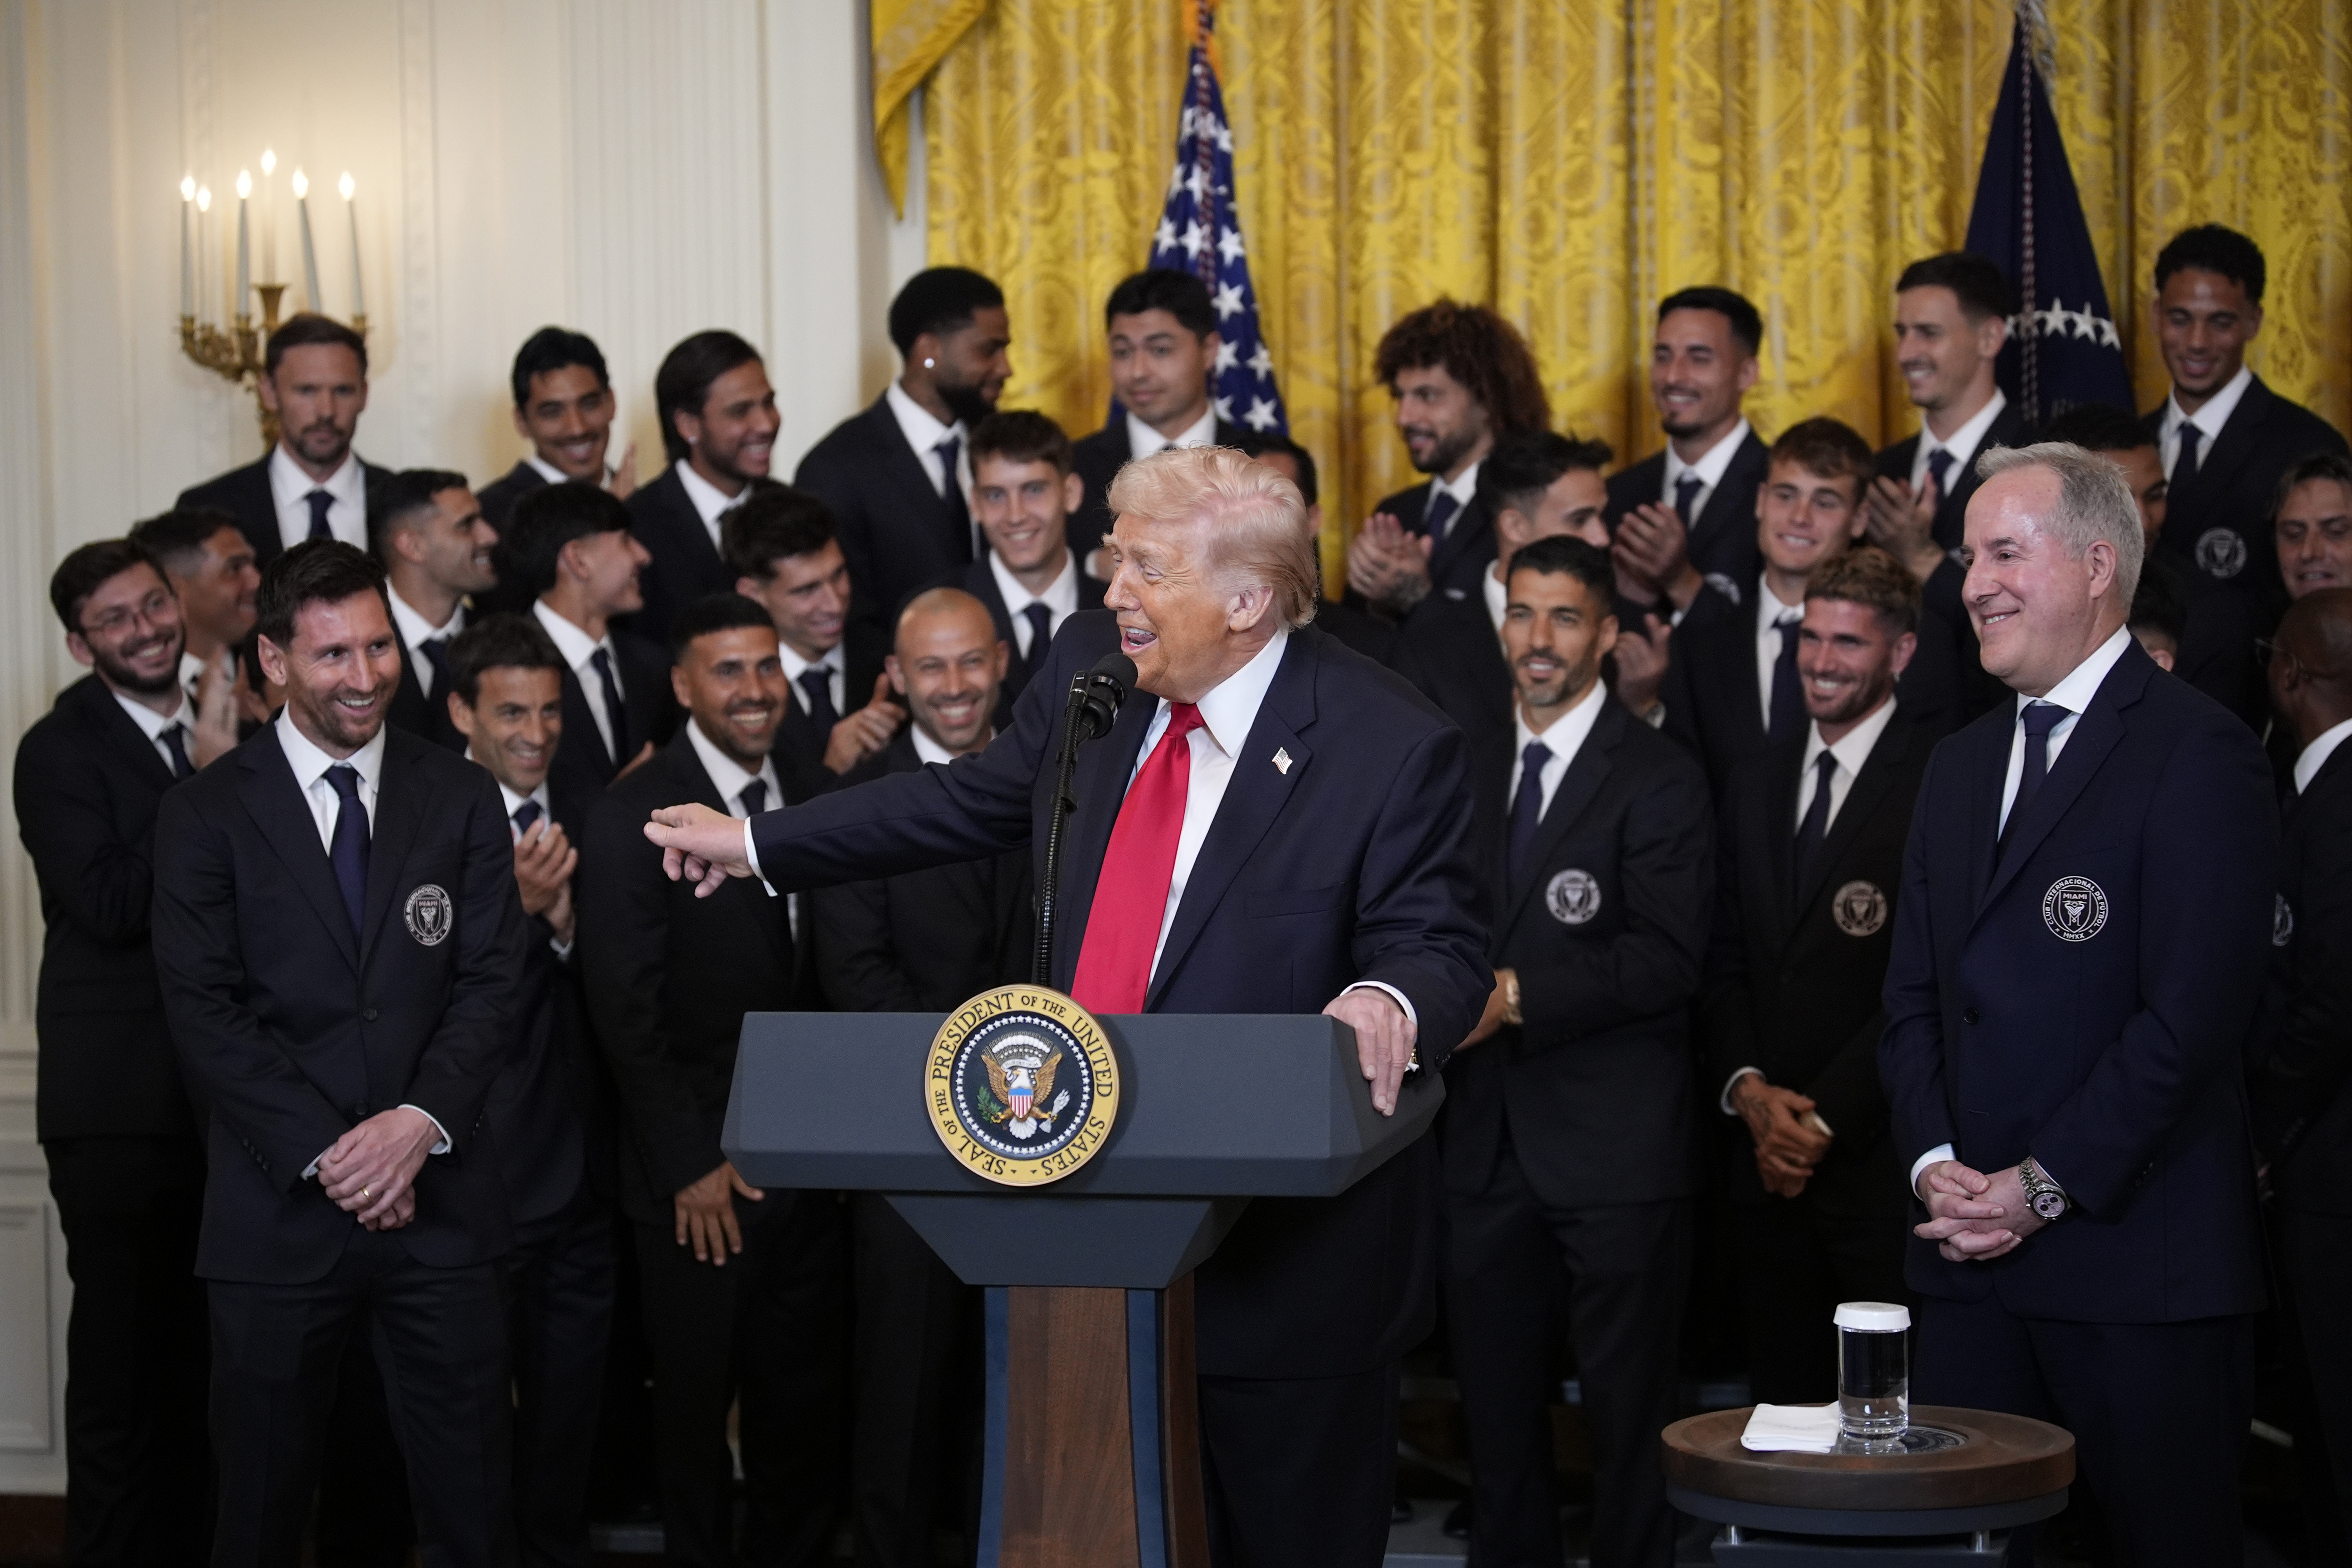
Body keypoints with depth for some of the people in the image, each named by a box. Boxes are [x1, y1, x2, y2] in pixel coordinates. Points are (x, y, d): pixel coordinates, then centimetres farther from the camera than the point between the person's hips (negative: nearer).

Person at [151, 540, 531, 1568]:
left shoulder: (462, 801, 8)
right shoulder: (206, 815, 1)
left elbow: (491, 983, 2)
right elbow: (204, 1013, -5)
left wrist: (421, 1120, -14)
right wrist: (325, 1154, -13)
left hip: (440, 1200, 1)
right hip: (278, 1208, -1)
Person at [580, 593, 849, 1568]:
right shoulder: (633, 818, -10)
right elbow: (626, 1012, -12)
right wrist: (689, 1166, -13)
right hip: (702, 1182, -4)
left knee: (805, 1405, 12)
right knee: (697, 1405, 9)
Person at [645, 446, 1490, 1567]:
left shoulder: (1390, 747, -15)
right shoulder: (1090, 667, 2)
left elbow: (1440, 947, -11)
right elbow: (975, 799, 18)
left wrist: (1389, 1002, -36)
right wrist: (756, 845, 23)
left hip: (1287, 1244, -5)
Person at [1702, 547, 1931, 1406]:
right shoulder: (1756, 785, 15)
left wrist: (1826, 1117, -12)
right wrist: (1748, 1090, -1)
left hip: (1879, 1162, -6)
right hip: (1768, 1159, 6)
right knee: (1783, 1400, 9)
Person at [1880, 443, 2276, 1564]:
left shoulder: (2196, 752, -7)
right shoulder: (1960, 766, 18)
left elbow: (2197, 1011, -15)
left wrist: (2044, 1185, -14)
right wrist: (1935, 1163, -1)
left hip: (2137, 1257, -6)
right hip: (1970, 1258, 7)